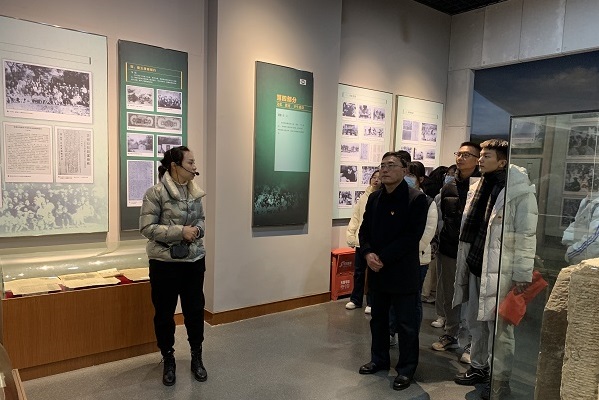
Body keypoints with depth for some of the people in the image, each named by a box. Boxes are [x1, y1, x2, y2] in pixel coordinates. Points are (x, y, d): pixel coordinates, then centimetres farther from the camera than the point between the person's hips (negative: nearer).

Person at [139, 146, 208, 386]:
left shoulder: (195, 192, 3)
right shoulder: (156, 193, -13)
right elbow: (146, 227, -15)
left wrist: (197, 229, -9)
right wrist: (180, 232, -22)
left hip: (194, 261, 5)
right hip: (164, 263, -4)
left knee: (195, 310, 13)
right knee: (164, 313, 10)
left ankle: (196, 357, 32)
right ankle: (168, 360, 31)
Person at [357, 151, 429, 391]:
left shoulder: (416, 198, -10)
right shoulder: (374, 198, 9)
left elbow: (411, 236, -17)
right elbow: (364, 230, 10)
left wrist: (383, 258, -19)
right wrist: (368, 254, -9)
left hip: (402, 272, -6)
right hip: (377, 271, 6)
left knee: (406, 323, 6)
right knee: (378, 319, 18)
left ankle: (406, 369, 22)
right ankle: (379, 359, 36)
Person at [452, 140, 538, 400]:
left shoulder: (520, 192, -13)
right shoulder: (477, 188, 10)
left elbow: (526, 237, -15)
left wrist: (522, 275, -16)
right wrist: (464, 263, 17)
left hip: (500, 272, -7)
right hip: (475, 268, 8)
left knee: (499, 328, 4)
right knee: (476, 322, 18)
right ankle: (478, 368, 36)